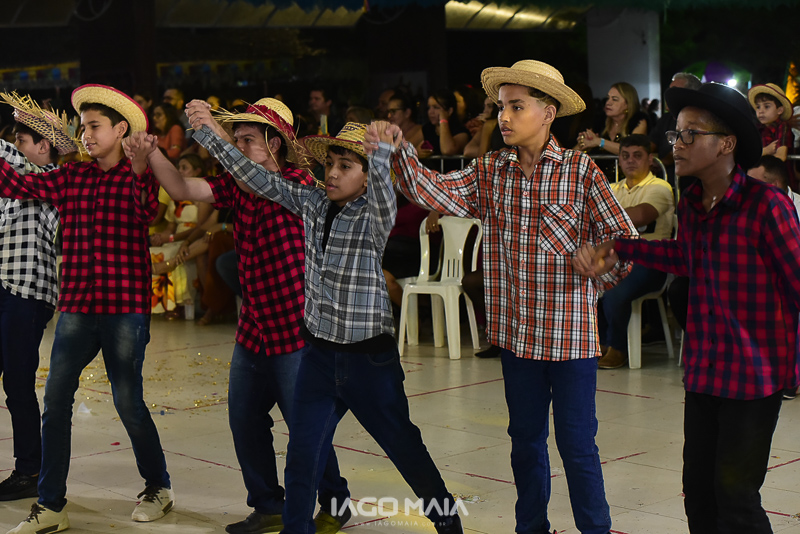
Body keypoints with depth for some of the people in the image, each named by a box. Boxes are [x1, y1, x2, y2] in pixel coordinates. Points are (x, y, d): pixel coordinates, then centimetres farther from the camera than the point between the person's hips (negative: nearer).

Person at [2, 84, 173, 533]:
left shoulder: (139, 173, -2)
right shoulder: (72, 177, 11)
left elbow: (147, 213, -24)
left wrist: (139, 172, -42)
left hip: (125, 305, -4)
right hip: (77, 305, 5)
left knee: (128, 401, 0)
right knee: (56, 400, 0)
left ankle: (158, 488, 21)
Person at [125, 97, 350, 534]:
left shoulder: (299, 182, -14)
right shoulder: (237, 186, 7)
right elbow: (183, 190, 2)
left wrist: (212, 132, -39)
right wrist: (151, 153, -15)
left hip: (294, 330, -7)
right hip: (253, 330, 7)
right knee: (245, 422, 11)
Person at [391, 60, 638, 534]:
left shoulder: (580, 170, -8)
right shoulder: (491, 173, 3)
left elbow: (625, 240, -7)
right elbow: (432, 191, -10)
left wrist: (590, 284, 0)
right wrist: (398, 149, -23)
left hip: (570, 332, -4)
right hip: (516, 331, 4)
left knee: (577, 445, 3)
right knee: (525, 440, 17)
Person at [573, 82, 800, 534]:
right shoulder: (692, 204, 7)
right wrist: (617, 249, 21)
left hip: (754, 373, -7)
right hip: (703, 371, 7)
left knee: (735, 497, -4)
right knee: (699, 493, 11)